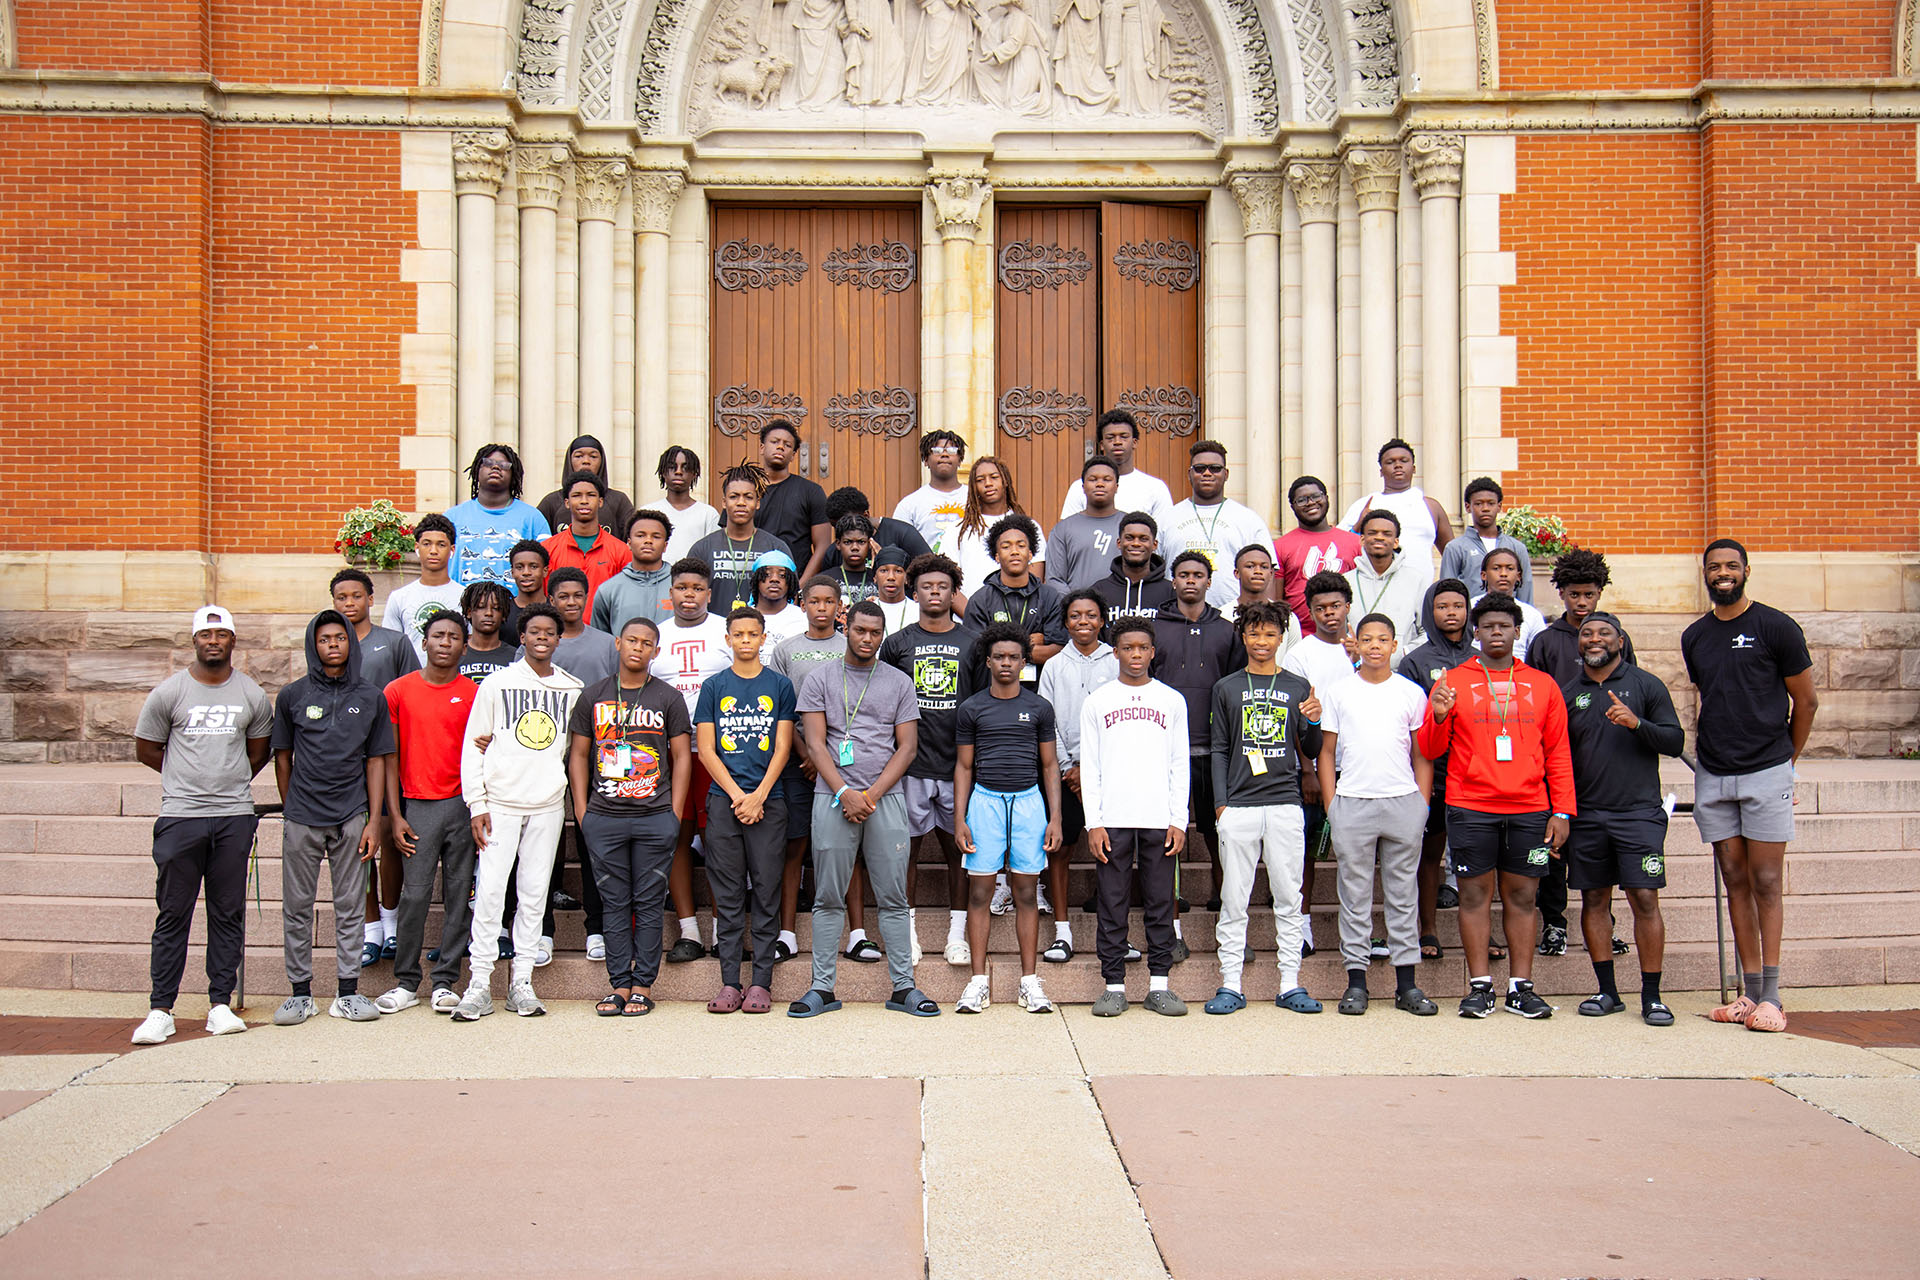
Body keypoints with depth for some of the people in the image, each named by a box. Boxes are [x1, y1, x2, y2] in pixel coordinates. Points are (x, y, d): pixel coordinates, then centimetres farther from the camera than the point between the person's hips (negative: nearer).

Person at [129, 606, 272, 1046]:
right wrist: (192, 779, 12)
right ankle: (160, 1009, 7)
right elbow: (146, 750, 9)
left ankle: (220, 1003, 12)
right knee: (173, 914, 1)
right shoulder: (168, 692, 1)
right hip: (180, 816, -2)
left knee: (228, 913, 5)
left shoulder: (253, 696, 6)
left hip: (235, 816, 2)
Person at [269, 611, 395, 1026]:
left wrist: (374, 821, 0)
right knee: (297, 907, 4)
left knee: (350, 907, 4)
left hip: (352, 817, 0)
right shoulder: (293, 696, 5)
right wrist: (289, 810, 9)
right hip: (302, 819, 0)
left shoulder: (372, 698, 6)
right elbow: (282, 757, 11)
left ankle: (348, 993, 11)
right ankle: (300, 992, 14)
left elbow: (375, 762, 6)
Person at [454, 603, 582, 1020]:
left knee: (535, 892, 4)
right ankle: (479, 984, 0)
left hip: (548, 803, 2)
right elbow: (472, 747, 3)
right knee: (490, 890, -6)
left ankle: (521, 982, 10)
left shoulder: (573, 689, 9)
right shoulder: (496, 684, 4)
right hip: (500, 801, -2)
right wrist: (477, 804, -5)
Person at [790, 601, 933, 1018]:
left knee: (893, 898, 2)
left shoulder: (899, 683, 10)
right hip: (833, 797, -1)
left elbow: (907, 746, 5)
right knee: (828, 899, 2)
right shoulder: (821, 679, 8)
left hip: (886, 796, 1)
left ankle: (903, 987, 7)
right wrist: (844, 792, -12)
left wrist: (872, 794, -7)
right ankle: (822, 988, 8)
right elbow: (815, 743, 1)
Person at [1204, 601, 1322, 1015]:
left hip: (1286, 804, 1)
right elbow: (1218, 750, 9)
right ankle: (1230, 985, 7)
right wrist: (1220, 802, 0)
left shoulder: (1298, 687, 10)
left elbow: (1310, 753, 10)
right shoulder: (1227, 688, 9)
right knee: (1234, 899, 2)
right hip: (1239, 806, -1)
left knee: (1289, 898, 4)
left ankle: (1291, 985, 11)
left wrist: (1313, 724, -10)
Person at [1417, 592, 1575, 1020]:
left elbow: (1558, 753, 11)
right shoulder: (1453, 682, 6)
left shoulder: (1542, 685, 11)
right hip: (1470, 809, -1)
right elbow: (1430, 750, 6)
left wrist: (1562, 810, 4)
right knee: (1475, 894, 1)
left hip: (1529, 810, 2)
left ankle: (1521, 987, 10)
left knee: (1521, 895, 5)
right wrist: (1438, 717, -14)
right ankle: (1479, 985, 7)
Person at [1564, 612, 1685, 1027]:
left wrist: (1637, 723, -18)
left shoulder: (1646, 685, 4)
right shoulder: (1567, 693, 11)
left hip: (1638, 812, -3)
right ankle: (1607, 991, 15)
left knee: (1645, 900, -7)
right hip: (1586, 816, 3)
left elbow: (1676, 741, 0)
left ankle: (1651, 996, 1)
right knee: (1594, 899, 5)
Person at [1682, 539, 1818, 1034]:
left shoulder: (1775, 627, -2)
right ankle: (1751, 993, 10)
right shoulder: (1694, 637, 12)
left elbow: (1806, 701, 4)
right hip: (1712, 777, 5)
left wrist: (1786, 759, 9)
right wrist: (1706, 752, 14)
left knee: (1766, 883, -5)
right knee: (1736, 883, 6)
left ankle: (1771, 998, -3)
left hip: (1766, 772, -4)